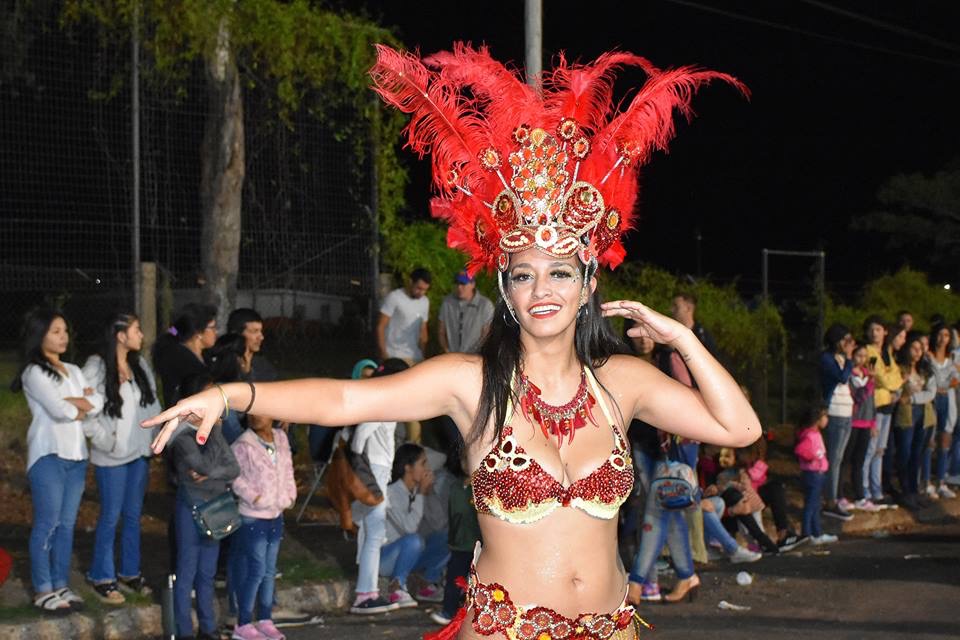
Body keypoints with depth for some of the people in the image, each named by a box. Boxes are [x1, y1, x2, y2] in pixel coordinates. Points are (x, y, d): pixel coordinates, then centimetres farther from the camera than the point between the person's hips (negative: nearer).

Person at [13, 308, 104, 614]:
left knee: (67, 523, 8)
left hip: (76, 455, 7)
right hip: (48, 454, -7)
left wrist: (72, 403, -10)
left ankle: (62, 585, 13)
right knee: (47, 523, -6)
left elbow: (98, 402, 5)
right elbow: (58, 410, -16)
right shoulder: (34, 372, -5)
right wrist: (83, 404, 1)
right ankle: (43, 591, -3)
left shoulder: (73, 371, 17)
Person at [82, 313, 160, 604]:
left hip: (140, 452, 6)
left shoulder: (140, 366, 7)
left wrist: (153, 437, 4)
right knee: (111, 517, 1)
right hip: (111, 457, -6)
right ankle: (102, 577, 12)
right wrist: (105, 438, -14)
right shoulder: (97, 367, -13)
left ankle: (130, 573, 23)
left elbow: (153, 403, 13)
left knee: (133, 515, 12)